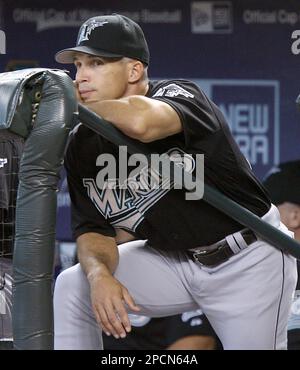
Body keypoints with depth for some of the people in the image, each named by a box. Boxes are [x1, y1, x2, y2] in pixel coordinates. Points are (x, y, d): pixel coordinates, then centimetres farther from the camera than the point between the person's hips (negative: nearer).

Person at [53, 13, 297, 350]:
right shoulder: (82, 146, -3)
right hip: (173, 260, 6)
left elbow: (140, 122, -46)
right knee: (72, 287, -8)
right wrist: (100, 274, -25)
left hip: (249, 261, -5)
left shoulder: (179, 95, -21)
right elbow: (94, 230, 0)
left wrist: (79, 106, -25)